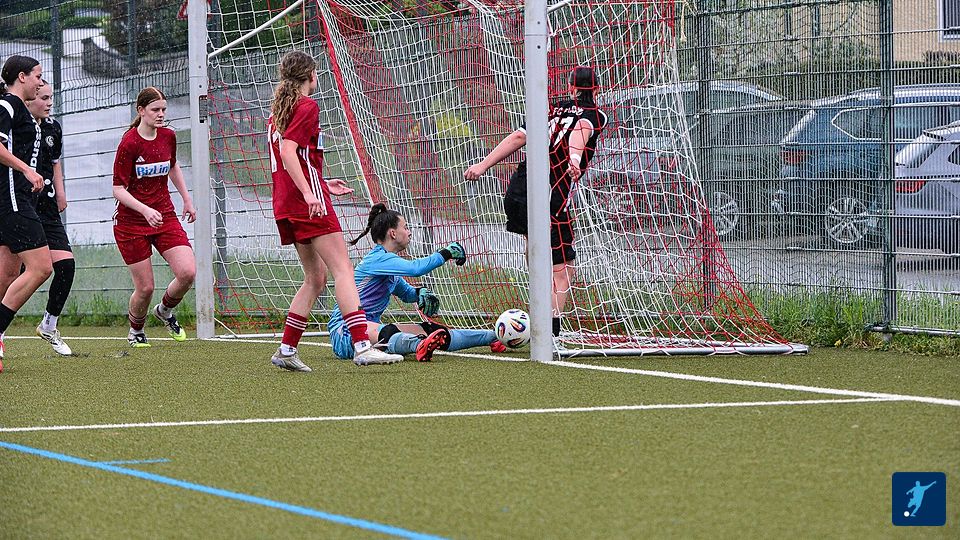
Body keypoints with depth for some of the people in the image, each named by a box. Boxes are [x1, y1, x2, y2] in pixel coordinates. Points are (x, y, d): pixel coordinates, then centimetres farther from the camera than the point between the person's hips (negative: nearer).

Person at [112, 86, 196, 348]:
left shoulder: (168, 136, 2)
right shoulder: (129, 144, -15)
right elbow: (118, 189, -16)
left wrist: (187, 199, 22)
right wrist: (145, 210, -29)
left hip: (165, 216, 5)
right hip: (131, 223, -5)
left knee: (187, 273, -13)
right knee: (145, 288, -3)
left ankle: (165, 310, 19)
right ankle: (135, 330, 27)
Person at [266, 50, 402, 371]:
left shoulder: (278, 111, 20)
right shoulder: (307, 107, -6)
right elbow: (288, 151, -20)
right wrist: (309, 193, -26)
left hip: (286, 206, 9)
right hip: (309, 203, -9)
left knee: (315, 278, 15)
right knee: (343, 270, -14)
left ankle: (286, 350, 12)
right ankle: (362, 346, -26)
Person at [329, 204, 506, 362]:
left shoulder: (386, 260, 15)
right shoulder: (378, 259, -16)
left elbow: (406, 293, 29)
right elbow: (415, 268, -30)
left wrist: (420, 293, 5)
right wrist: (446, 253, -19)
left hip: (370, 327, 9)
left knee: (428, 330, 1)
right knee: (385, 332, -42)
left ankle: (494, 337, 3)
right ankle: (419, 346, -73)